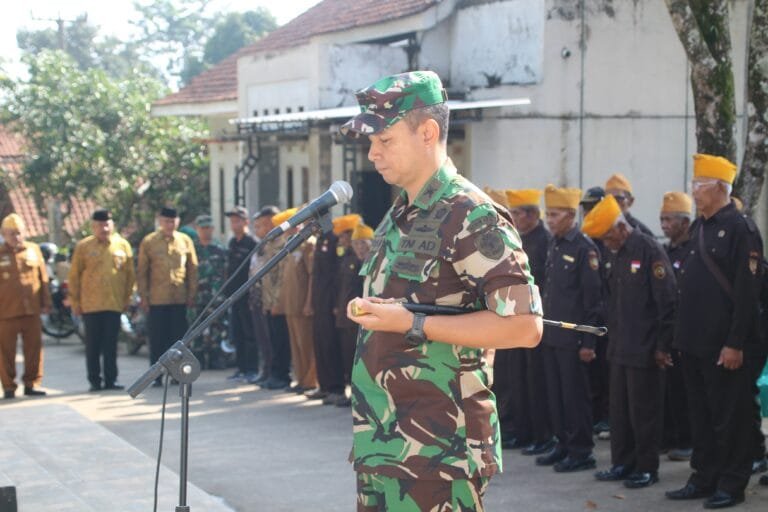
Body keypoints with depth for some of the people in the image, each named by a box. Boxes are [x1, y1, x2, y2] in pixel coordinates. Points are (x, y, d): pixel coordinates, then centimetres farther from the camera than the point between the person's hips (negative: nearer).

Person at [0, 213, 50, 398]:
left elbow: (43, 278, 13)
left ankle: (31, 384, 14)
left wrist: (46, 303, 11)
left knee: (34, 348, 4)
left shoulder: (33, 250, 9)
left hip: (31, 311, 3)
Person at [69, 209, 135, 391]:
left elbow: (130, 274, 11)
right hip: (90, 304, -1)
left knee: (111, 344, 3)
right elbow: (74, 275, 4)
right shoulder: (83, 246, 1)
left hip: (114, 303, 1)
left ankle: (111, 379, 8)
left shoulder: (122, 245, 5)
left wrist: (127, 298, 9)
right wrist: (75, 301, 2)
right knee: (93, 345, 3)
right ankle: (94, 380, 10)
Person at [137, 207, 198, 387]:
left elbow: (193, 269, 10)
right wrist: (143, 296, -2)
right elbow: (141, 272, 3)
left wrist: (192, 294, 4)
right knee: (157, 338, 0)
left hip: (180, 299, 2)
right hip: (157, 299, -1)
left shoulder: (185, 241, 7)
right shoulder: (148, 242, 2)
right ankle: (156, 376, 6)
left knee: (178, 337, 4)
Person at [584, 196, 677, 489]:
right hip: (619, 348, 8)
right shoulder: (614, 255, 11)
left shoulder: (649, 251, -14)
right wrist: (612, 335, 16)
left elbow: (668, 302, -15)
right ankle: (622, 464, 22)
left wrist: (662, 346, -14)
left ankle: (647, 468, 11)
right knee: (619, 408, 12)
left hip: (644, 351, -8)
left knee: (643, 410, 1)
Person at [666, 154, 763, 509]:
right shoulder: (698, 228, 13)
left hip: (723, 345, -8)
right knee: (700, 414, 14)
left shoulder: (740, 229, -12)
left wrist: (735, 343, -19)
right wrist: (682, 334, 14)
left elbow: (748, 291, -16)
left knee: (729, 417, 2)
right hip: (694, 342, 8)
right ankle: (704, 478, 23)